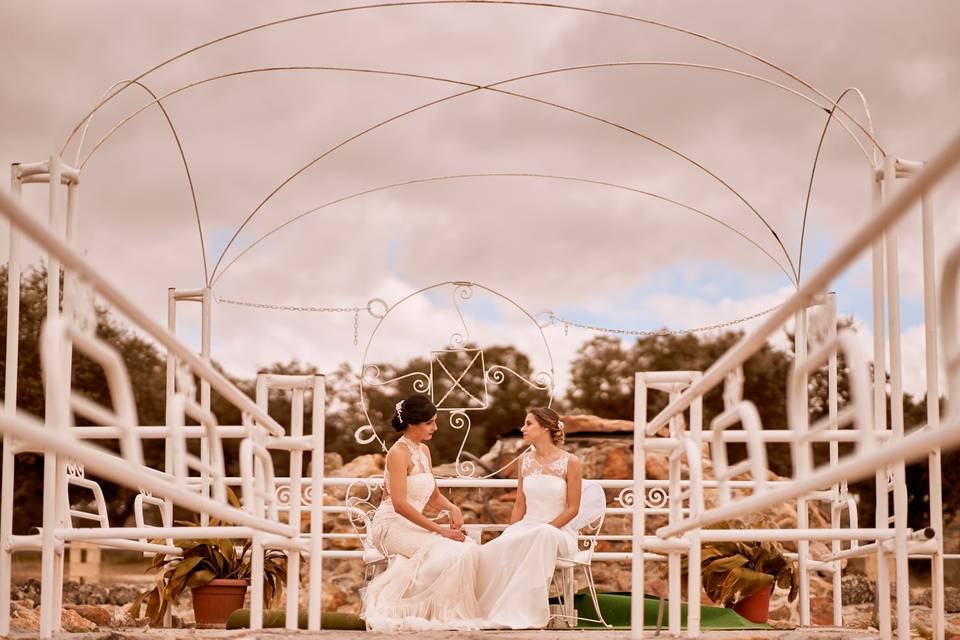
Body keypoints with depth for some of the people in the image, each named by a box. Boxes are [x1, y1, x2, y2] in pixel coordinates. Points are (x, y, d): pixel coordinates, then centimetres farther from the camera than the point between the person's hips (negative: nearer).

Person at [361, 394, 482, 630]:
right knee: (447, 553, -27)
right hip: (391, 525, -8)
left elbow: (434, 496, 21)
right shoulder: (399, 453, -13)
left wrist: (452, 508, -2)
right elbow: (399, 504, -22)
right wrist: (440, 530, -22)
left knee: (470, 549, -12)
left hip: (413, 526, 8)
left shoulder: (424, 451, 14)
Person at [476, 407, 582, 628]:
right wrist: (512, 533, -4)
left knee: (542, 536, -41)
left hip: (558, 530, -4)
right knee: (500, 548, -32)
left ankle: (530, 612, -36)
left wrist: (545, 528, -17)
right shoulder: (526, 459, 12)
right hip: (526, 526, 4)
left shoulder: (570, 462, -3)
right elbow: (520, 505, 13)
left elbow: (572, 508, -6)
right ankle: (499, 610, -25)